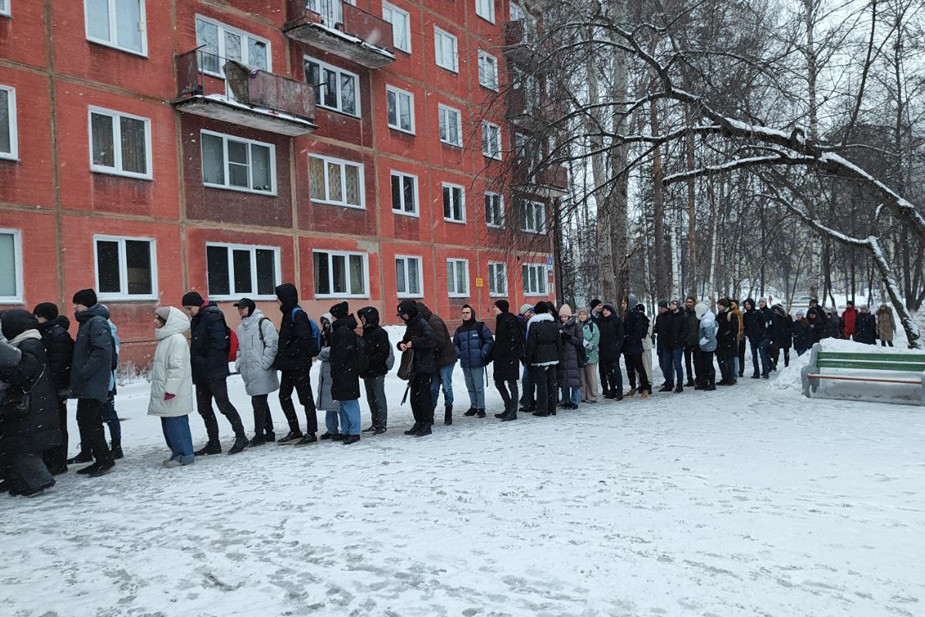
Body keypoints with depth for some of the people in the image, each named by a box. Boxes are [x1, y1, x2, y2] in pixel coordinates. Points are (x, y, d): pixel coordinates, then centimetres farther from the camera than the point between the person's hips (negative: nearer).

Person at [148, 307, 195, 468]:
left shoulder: (176, 339, -14)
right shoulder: (165, 338, 17)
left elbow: (177, 367, -21)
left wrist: (170, 389, -23)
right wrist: (163, 390, 21)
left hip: (174, 394, -10)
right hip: (165, 393, 10)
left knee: (176, 423, -6)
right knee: (168, 424, 13)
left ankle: (185, 455, 1)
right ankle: (177, 453, 21)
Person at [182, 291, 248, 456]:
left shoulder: (213, 317, -12)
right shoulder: (196, 320, 16)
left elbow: (218, 343, -20)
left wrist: (208, 364, -23)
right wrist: (195, 365, 11)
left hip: (215, 371, -10)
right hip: (200, 372, 10)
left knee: (223, 404, -6)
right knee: (204, 408, 11)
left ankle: (241, 436, 5)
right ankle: (213, 443, 18)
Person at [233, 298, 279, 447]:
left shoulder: (263, 322, -7)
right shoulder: (241, 327, 18)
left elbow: (273, 344, -14)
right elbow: (240, 348, 26)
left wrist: (264, 363, -16)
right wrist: (238, 364, 11)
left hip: (261, 372, -8)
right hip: (248, 372, 8)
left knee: (258, 402, -6)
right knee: (261, 403, 13)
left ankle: (259, 434, 2)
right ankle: (269, 432, 21)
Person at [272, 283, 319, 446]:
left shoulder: (297, 314, -13)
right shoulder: (289, 314, 15)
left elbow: (303, 339, -23)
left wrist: (287, 355, -19)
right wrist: (280, 359, 10)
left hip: (298, 365, -10)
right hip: (288, 366, 10)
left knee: (306, 398, -2)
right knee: (284, 397, 14)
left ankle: (311, 433, 6)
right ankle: (295, 431, 24)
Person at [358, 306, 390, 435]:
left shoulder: (380, 332, -10)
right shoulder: (366, 332, 15)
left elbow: (384, 353, -16)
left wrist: (369, 361, -21)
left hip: (377, 371, -8)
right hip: (367, 371, 8)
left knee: (379, 398, -3)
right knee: (371, 398, 12)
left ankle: (382, 424, 3)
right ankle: (375, 424, 20)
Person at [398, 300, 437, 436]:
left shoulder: (422, 324, -11)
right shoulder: (410, 326, 17)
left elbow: (431, 340, -24)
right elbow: (405, 340, 26)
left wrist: (413, 343, -20)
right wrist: (401, 344, 3)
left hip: (425, 365, -9)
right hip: (415, 366, 9)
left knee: (423, 394, -8)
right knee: (414, 395, 10)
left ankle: (427, 424, -1)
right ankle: (419, 422, 19)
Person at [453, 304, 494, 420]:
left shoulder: (480, 327, -2)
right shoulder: (459, 330, 12)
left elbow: (489, 341, -3)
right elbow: (455, 344, 22)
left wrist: (482, 354, -10)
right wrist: (458, 354, 5)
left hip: (477, 363, -5)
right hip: (465, 364, 5)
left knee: (479, 387, -3)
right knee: (470, 387, 12)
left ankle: (481, 408, 5)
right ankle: (473, 407, 23)